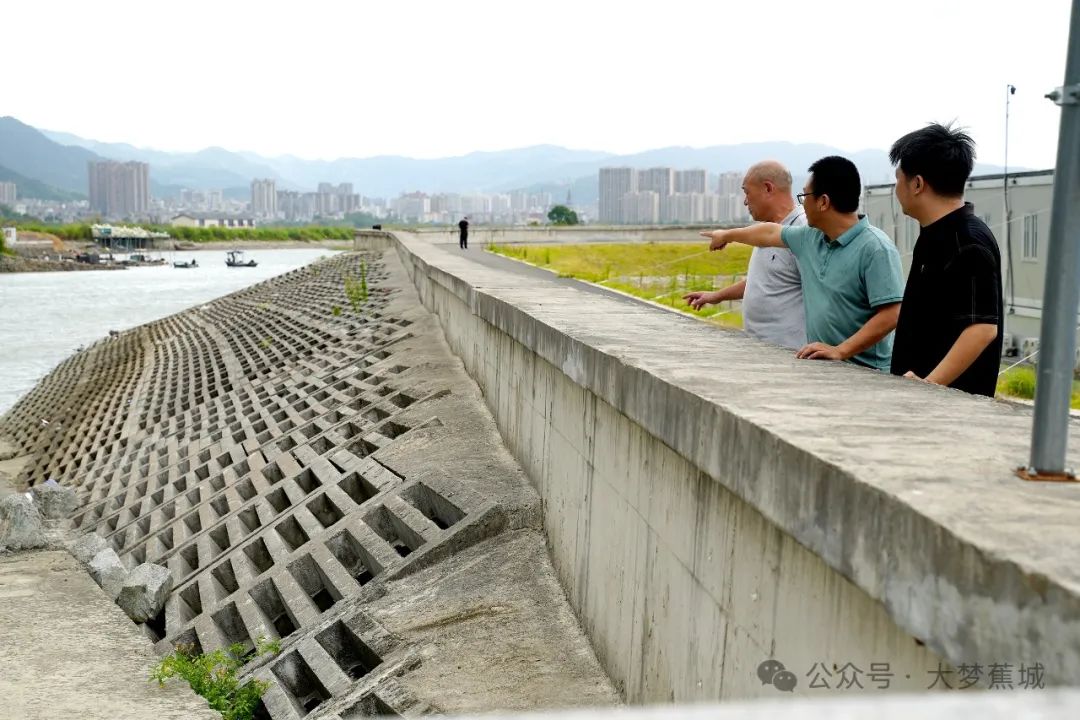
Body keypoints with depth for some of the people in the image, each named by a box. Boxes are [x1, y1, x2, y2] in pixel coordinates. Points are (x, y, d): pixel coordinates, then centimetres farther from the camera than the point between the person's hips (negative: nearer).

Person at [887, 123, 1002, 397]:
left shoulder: (969, 243, -17)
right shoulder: (935, 236, 13)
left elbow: (983, 328, -24)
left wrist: (928, 384, -26)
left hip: (951, 397, -9)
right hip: (920, 394, 9)